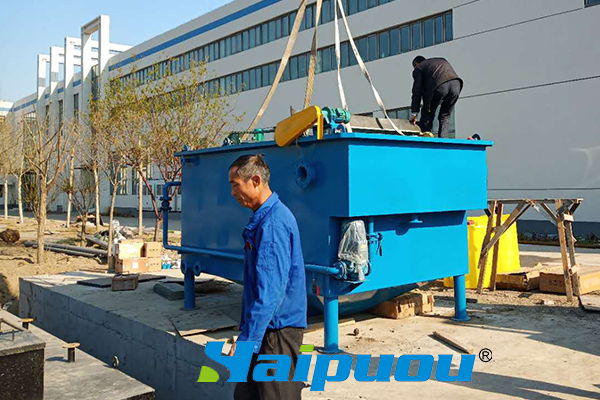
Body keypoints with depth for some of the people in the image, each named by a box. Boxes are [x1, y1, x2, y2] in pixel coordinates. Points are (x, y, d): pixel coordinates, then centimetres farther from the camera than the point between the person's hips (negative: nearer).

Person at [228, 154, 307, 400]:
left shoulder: (273, 224, -22)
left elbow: (270, 290, -27)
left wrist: (247, 341, -26)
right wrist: (246, 333, 23)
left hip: (278, 331, -10)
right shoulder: (262, 218, 11)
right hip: (266, 327, 10)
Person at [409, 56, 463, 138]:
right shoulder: (441, 60, 39)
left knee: (427, 115, 12)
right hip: (456, 83, 5)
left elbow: (417, 91, 15)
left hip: (439, 85, -5)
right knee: (445, 116, 16)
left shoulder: (418, 68, 21)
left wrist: (414, 112, 16)